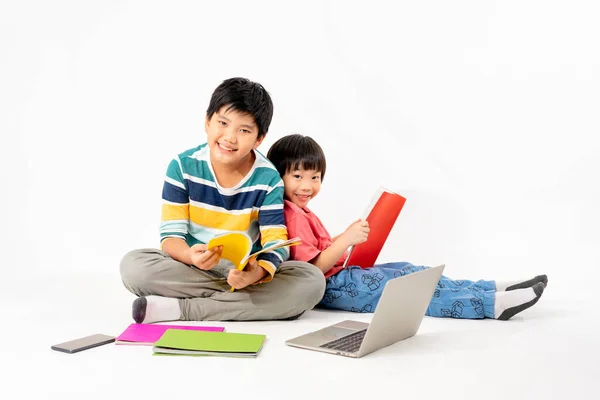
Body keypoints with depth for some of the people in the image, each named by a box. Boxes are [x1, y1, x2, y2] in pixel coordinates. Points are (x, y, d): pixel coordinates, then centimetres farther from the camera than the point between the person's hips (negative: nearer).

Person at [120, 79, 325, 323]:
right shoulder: (183, 166, -9)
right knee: (133, 265, -28)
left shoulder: (268, 179, -9)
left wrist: (258, 272, -39)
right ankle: (237, 302, -23)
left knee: (312, 281, -27)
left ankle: (181, 309, -26)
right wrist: (191, 256, -37)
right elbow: (171, 234, -12)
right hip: (192, 269, -1)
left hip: (245, 272, 1)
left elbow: (276, 240, -15)